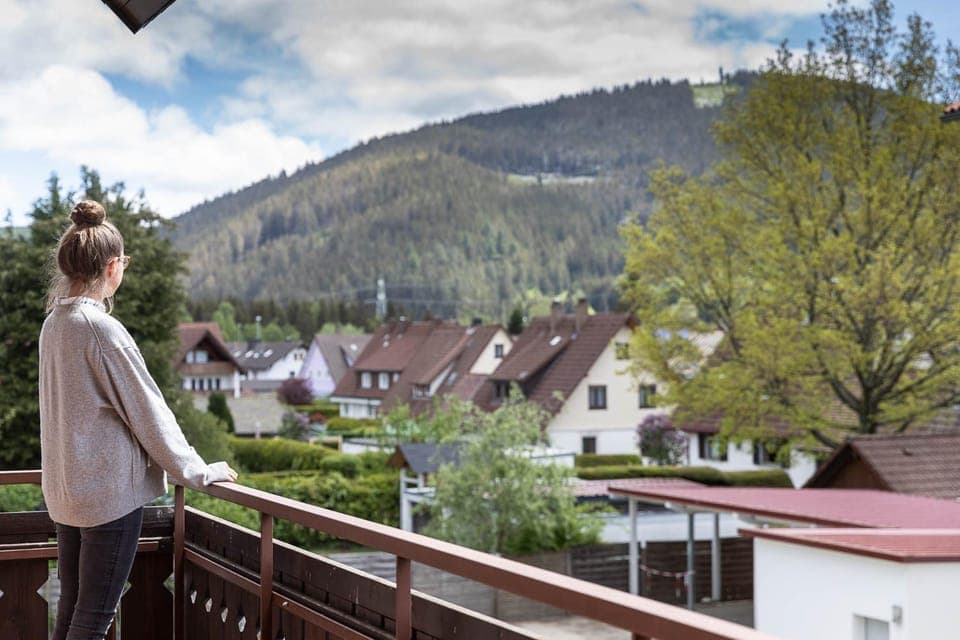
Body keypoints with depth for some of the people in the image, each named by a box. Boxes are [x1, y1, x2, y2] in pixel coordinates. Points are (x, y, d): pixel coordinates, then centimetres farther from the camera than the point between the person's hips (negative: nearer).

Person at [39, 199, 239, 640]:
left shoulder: (54, 324, 7)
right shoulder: (103, 329, -17)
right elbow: (149, 414, -13)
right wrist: (201, 472, -2)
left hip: (65, 489, 8)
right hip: (110, 491, -8)